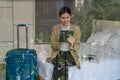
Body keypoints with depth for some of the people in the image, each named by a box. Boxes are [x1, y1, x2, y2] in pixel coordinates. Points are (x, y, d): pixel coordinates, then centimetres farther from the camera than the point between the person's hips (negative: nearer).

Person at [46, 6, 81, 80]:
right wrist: (60, 42, -20)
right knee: (60, 64, -30)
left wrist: (73, 43, -26)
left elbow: (77, 46, -2)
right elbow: (52, 45, 2)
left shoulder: (76, 28, 3)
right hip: (58, 53, 1)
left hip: (70, 54, 0)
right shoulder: (55, 28, 5)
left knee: (62, 66, -29)